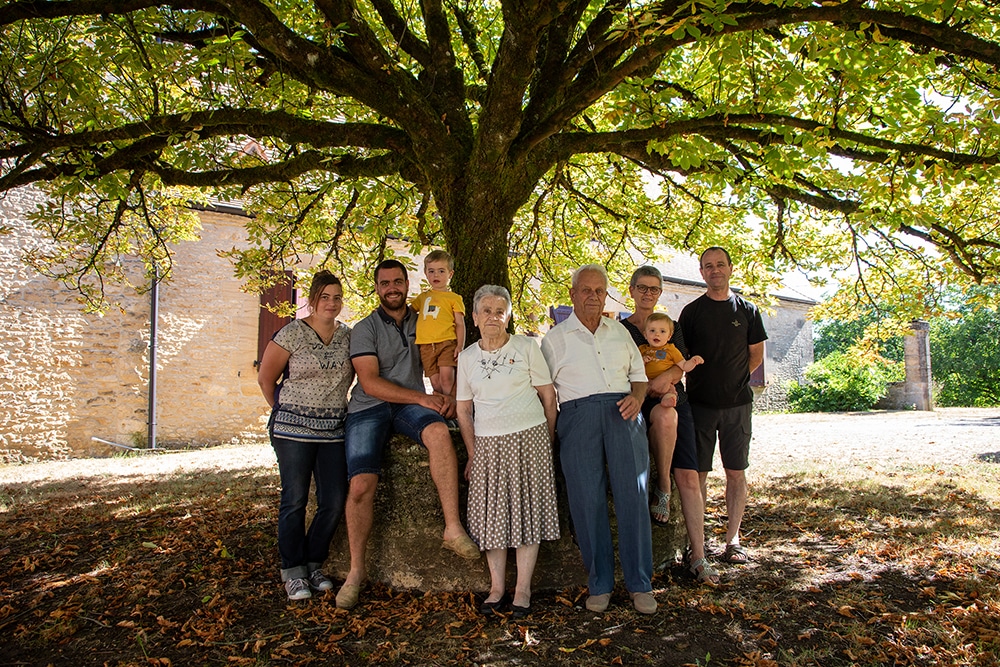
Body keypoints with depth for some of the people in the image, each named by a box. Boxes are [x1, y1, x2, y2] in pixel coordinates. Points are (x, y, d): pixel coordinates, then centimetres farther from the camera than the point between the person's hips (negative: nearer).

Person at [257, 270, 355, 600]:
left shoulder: (347, 335, 7)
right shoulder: (292, 334, -5)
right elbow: (265, 378, 2)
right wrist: (286, 411, 9)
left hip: (334, 430, 4)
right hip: (294, 428, -4)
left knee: (334, 502, 3)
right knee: (294, 500, 1)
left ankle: (313, 564, 22)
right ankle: (293, 572, 15)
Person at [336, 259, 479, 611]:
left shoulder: (422, 323, 15)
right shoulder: (365, 329, 3)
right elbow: (370, 382, -8)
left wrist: (445, 395, -5)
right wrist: (423, 398, -13)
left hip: (410, 405, 1)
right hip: (369, 407, -1)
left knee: (439, 431, -34)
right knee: (361, 485, -18)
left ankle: (453, 529, -32)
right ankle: (356, 570, 2)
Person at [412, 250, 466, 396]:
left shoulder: (453, 298, 8)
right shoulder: (423, 297, 21)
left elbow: (460, 324, 5)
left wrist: (460, 346, -6)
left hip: (447, 342, -3)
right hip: (426, 345, 4)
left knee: (446, 379, -16)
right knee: (435, 382, 0)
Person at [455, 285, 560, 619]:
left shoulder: (527, 347, 1)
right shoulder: (467, 357, 8)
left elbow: (548, 395, 3)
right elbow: (463, 410, 11)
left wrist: (547, 441, 2)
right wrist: (472, 454, 5)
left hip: (528, 438, -2)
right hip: (488, 444, 2)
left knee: (527, 510, -1)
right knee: (491, 513, 2)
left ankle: (523, 588, 9)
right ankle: (497, 586, 14)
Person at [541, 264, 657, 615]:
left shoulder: (619, 332, 21)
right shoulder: (555, 338, 12)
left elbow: (638, 373, 22)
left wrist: (636, 397, 0)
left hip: (622, 414, 2)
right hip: (578, 415, -2)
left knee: (633, 495, -5)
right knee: (587, 500, -4)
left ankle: (639, 584, 6)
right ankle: (599, 583, 9)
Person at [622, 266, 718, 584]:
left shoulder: (672, 327, 16)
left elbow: (680, 366, 3)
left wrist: (664, 377, -19)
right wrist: (655, 390, -15)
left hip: (676, 401, 3)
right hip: (641, 405, -3)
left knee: (689, 477, -9)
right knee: (666, 415, -39)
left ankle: (698, 556, -2)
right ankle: (661, 488, -18)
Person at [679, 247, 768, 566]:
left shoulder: (747, 310, 5)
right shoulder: (692, 311, 3)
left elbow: (756, 355, 11)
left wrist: (732, 381, 4)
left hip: (736, 404, 1)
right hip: (700, 404, -1)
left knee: (736, 472, 4)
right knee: (698, 472, 2)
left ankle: (733, 539, 13)